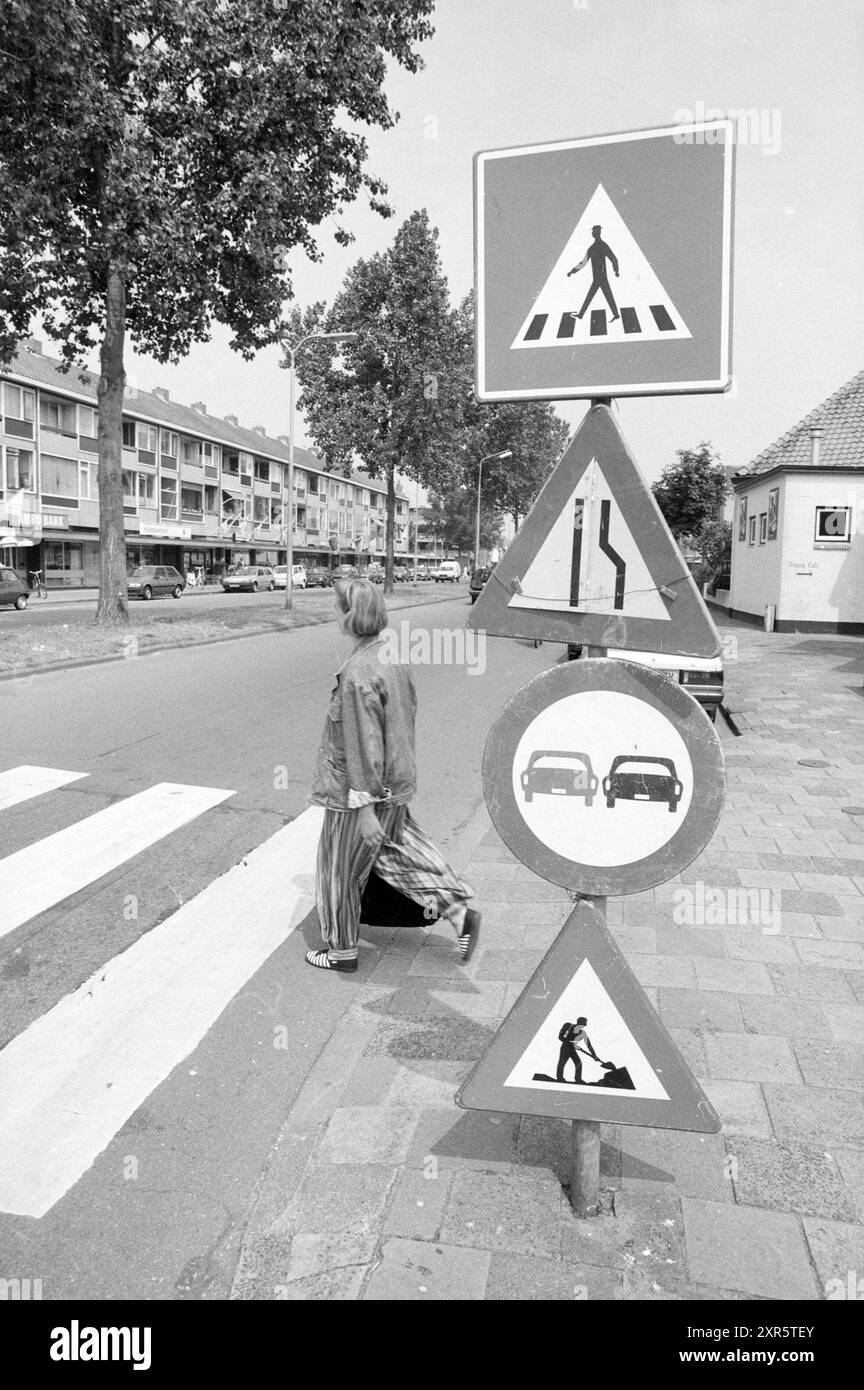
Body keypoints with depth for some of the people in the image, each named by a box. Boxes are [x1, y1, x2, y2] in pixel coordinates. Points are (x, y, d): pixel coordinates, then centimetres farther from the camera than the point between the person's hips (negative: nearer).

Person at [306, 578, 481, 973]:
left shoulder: (357, 674, -26)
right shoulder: (393, 657, 2)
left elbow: (363, 744, -26)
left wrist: (365, 808, -22)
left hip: (359, 790, -9)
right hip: (395, 783, 9)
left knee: (340, 868, 11)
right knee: (397, 850, 24)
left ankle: (342, 950, 28)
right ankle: (459, 912, 20)